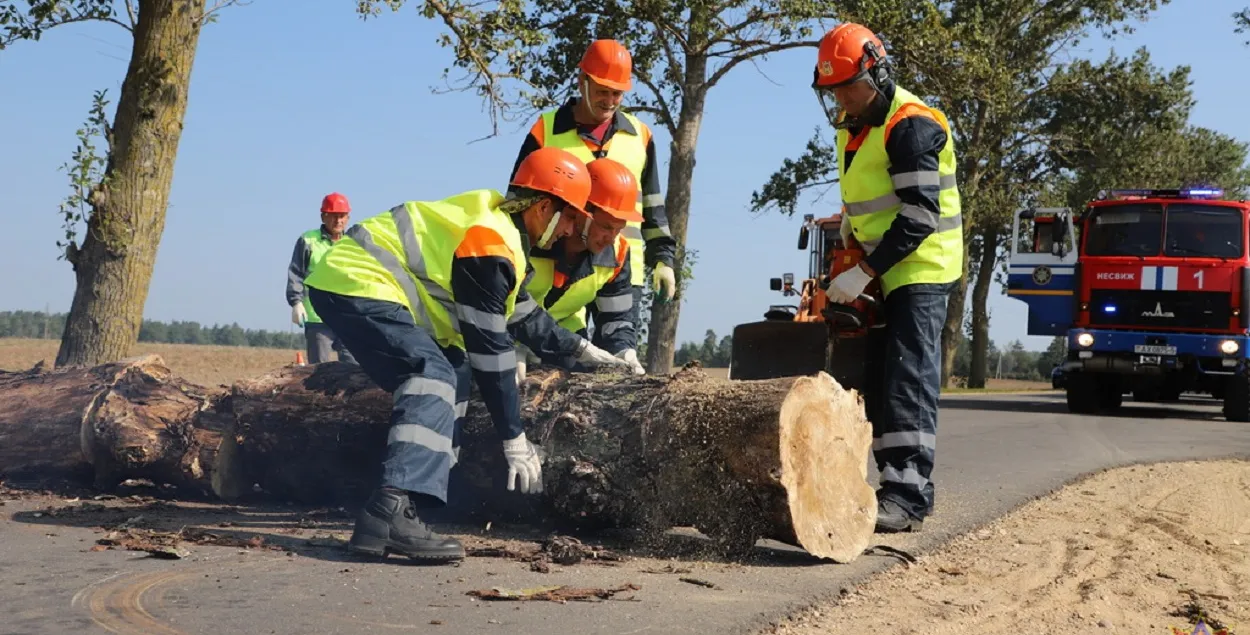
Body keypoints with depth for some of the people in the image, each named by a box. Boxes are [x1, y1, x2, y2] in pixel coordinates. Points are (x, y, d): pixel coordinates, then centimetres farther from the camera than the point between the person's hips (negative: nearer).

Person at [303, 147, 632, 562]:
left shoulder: (497, 224, 13)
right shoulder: (489, 246, -18)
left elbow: (523, 316, 25)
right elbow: (489, 348, -18)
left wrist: (580, 349, 29)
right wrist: (515, 439, -13)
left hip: (351, 280, 11)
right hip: (356, 283, -11)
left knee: (451, 377, 11)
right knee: (436, 377, -22)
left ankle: (393, 511, 6)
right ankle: (391, 514, -35)